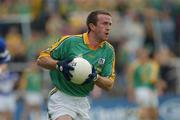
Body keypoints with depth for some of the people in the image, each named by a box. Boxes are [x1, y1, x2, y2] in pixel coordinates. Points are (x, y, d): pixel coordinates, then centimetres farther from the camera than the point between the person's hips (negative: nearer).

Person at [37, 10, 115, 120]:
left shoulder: (109, 51, 2)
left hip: (82, 102, 5)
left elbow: (109, 85, 2)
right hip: (62, 98, -5)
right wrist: (60, 65, -24)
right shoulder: (70, 41, -10)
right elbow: (41, 60, -6)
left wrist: (95, 77, -19)